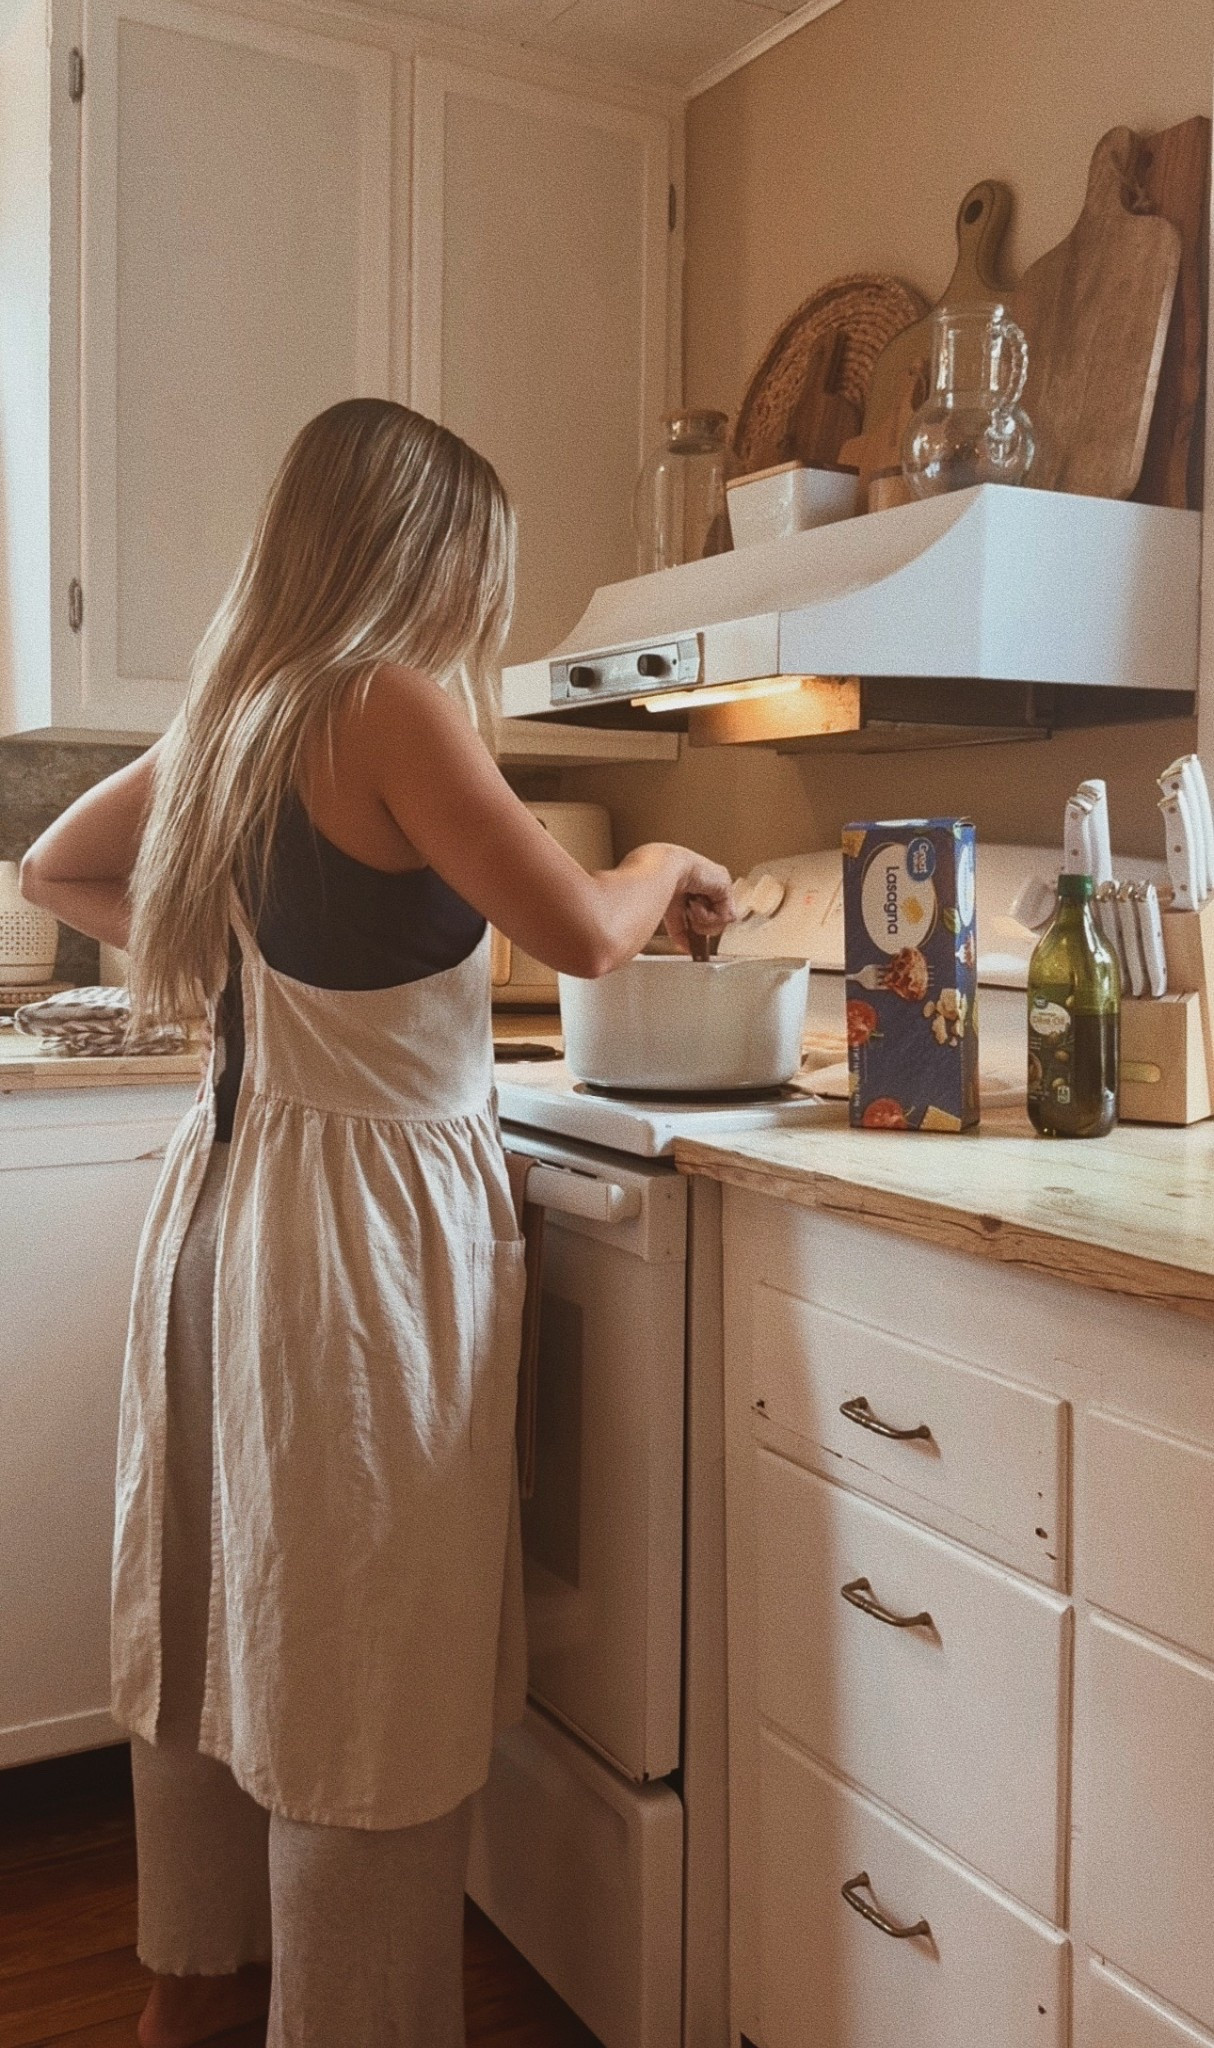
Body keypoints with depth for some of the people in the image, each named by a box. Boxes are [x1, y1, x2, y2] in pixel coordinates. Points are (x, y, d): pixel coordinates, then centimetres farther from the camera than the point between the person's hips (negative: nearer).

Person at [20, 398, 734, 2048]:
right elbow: (582, 936, -18)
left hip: (235, 1185, 9)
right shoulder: (386, 702, -15)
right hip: (370, 1200, -9)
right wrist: (664, 867, 3)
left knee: (227, 1603, 20)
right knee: (368, 1662, 5)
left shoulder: (230, 716, 9)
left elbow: (56, 873, 22)